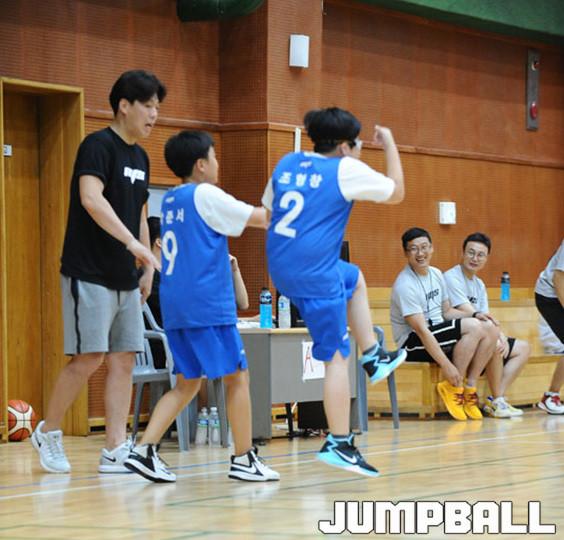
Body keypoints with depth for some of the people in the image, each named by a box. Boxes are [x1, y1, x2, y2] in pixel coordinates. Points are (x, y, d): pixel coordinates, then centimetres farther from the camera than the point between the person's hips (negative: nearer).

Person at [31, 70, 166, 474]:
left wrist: (148, 269, 17)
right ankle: (48, 432, 10)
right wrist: (133, 242, -31)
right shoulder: (98, 146, -11)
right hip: (89, 274, -8)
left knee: (124, 360, 3)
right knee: (88, 359, -9)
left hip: (125, 279, 8)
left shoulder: (140, 157, 15)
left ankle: (116, 451, 3)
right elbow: (91, 199, -26)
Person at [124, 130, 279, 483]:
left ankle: (145, 450, -1)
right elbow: (259, 219, -5)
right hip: (207, 305, -8)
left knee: (187, 383, 11)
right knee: (238, 377, 1)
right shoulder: (206, 196, -8)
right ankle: (244, 459, 4)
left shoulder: (171, 200, 16)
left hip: (175, 308, 8)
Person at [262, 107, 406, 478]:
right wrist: (390, 145, 15)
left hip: (281, 269, 8)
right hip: (317, 275, -8)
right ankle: (339, 444, -5)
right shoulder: (346, 170, -7)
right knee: (336, 357, -2)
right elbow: (396, 192, 5)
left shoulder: (287, 163, 11)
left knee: (355, 278, 33)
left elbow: (267, 211, 20)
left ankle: (374, 356, 32)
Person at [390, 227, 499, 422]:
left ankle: (469, 387, -4)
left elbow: (447, 311, 19)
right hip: (413, 343, -8)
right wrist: (446, 365, -25)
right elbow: (421, 329, -22)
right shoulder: (405, 285, -18)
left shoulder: (436, 274, 10)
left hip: (439, 336, 9)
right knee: (473, 327, -26)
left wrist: (473, 316, -2)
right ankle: (453, 388, -14)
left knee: (491, 330, -8)